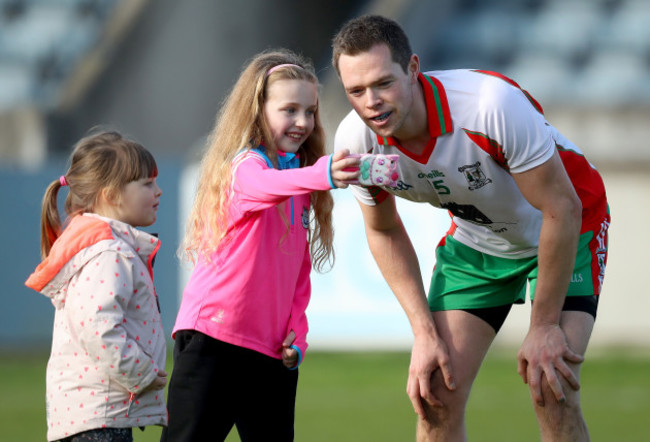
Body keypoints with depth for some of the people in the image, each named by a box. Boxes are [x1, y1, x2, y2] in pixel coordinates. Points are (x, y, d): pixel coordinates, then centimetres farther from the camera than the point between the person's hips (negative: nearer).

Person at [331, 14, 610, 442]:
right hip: (473, 241, 4)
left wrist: (543, 328, -22)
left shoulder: (494, 104, -38)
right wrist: (425, 332, -8)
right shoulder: (356, 141, -21)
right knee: (436, 397, -8)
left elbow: (562, 209, -28)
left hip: (568, 231, -4)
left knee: (552, 395, -21)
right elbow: (385, 233, -1)